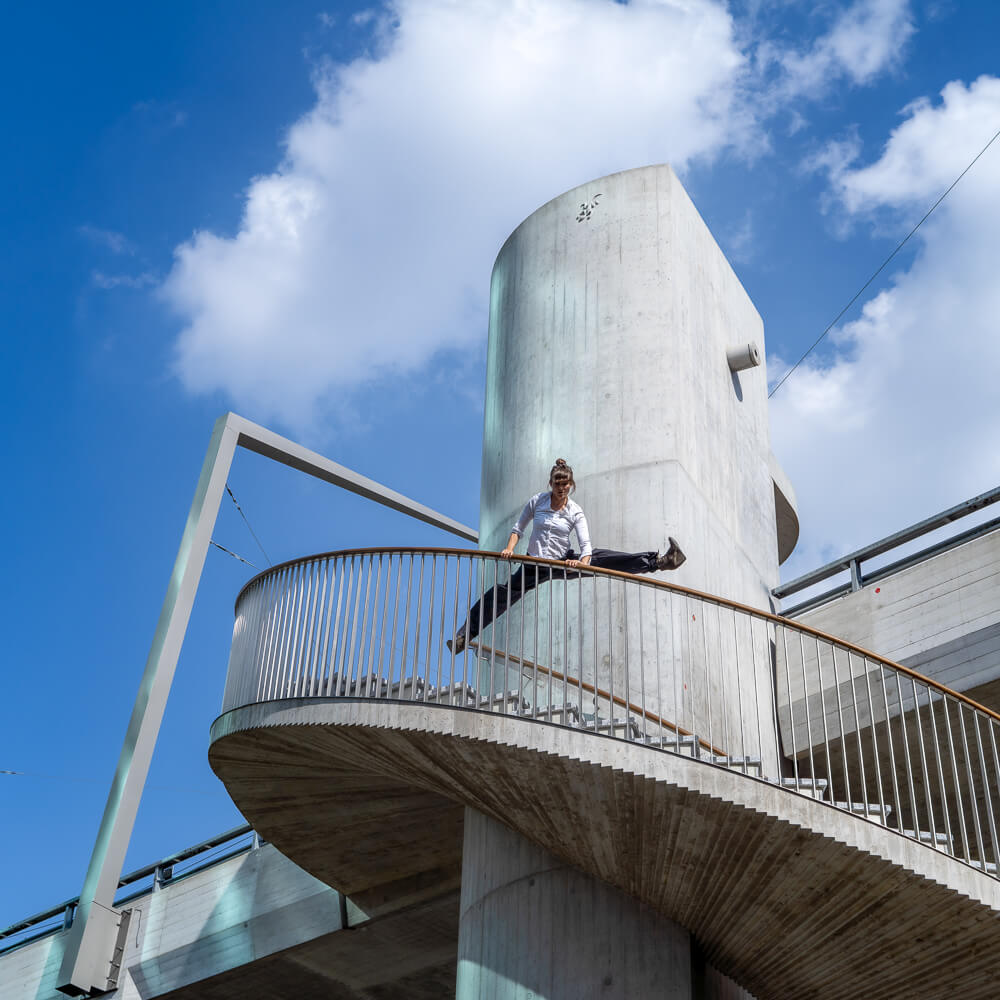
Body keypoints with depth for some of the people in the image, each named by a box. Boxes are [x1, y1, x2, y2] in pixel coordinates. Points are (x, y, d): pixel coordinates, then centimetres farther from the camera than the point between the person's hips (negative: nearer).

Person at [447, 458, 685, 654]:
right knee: (502, 593, -12)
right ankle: (465, 634, -6)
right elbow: (518, 528, 5)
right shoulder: (536, 501, -4)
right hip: (535, 566, 1)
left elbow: (586, 544, -13)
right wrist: (509, 549, -13)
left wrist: (583, 562, -35)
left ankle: (661, 561, -22)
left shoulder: (575, 511, -5)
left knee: (603, 558, -19)